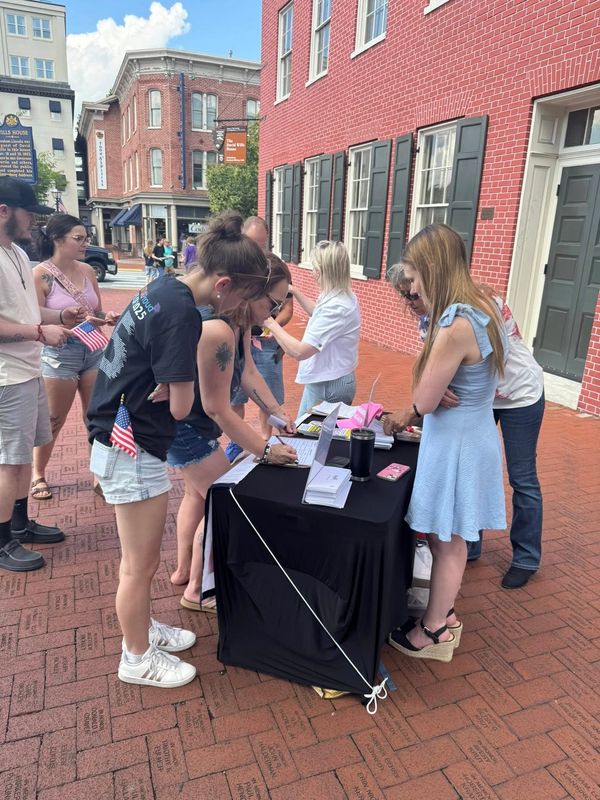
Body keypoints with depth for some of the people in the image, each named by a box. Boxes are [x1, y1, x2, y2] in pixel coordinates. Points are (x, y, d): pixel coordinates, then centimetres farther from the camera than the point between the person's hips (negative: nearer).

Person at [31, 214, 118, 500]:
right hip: (59, 354, -5)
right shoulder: (40, 274, -12)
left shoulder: (87, 270, 3)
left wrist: (107, 317, -9)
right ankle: (38, 474, 32)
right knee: (53, 421, 10)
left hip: (93, 350, 5)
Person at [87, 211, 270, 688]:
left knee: (141, 557, 25)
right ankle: (138, 659, 31)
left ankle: (143, 629, 45)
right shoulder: (181, 313, -23)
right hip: (134, 449, -9)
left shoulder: (163, 289, 5)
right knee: (141, 564, 10)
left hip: (120, 438, 10)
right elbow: (180, 408, -21)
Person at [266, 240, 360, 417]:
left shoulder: (335, 307, -29)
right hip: (334, 380, 10)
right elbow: (318, 313, 27)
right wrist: (295, 291, 17)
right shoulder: (344, 297, 3)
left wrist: (271, 323, -20)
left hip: (326, 386, -10)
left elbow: (298, 352, -31)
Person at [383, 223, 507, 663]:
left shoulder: (455, 326, -27)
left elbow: (424, 402, -19)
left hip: (456, 444, -9)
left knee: (446, 543, 9)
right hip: (474, 435, 9)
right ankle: (442, 613, 40)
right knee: (449, 540, 22)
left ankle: (435, 633, 29)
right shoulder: (484, 308, 2)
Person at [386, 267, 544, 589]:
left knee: (522, 478, 5)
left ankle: (526, 559, 23)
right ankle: (468, 546, 27)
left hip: (518, 393, -6)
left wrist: (415, 411, -41)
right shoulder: (429, 316, -11)